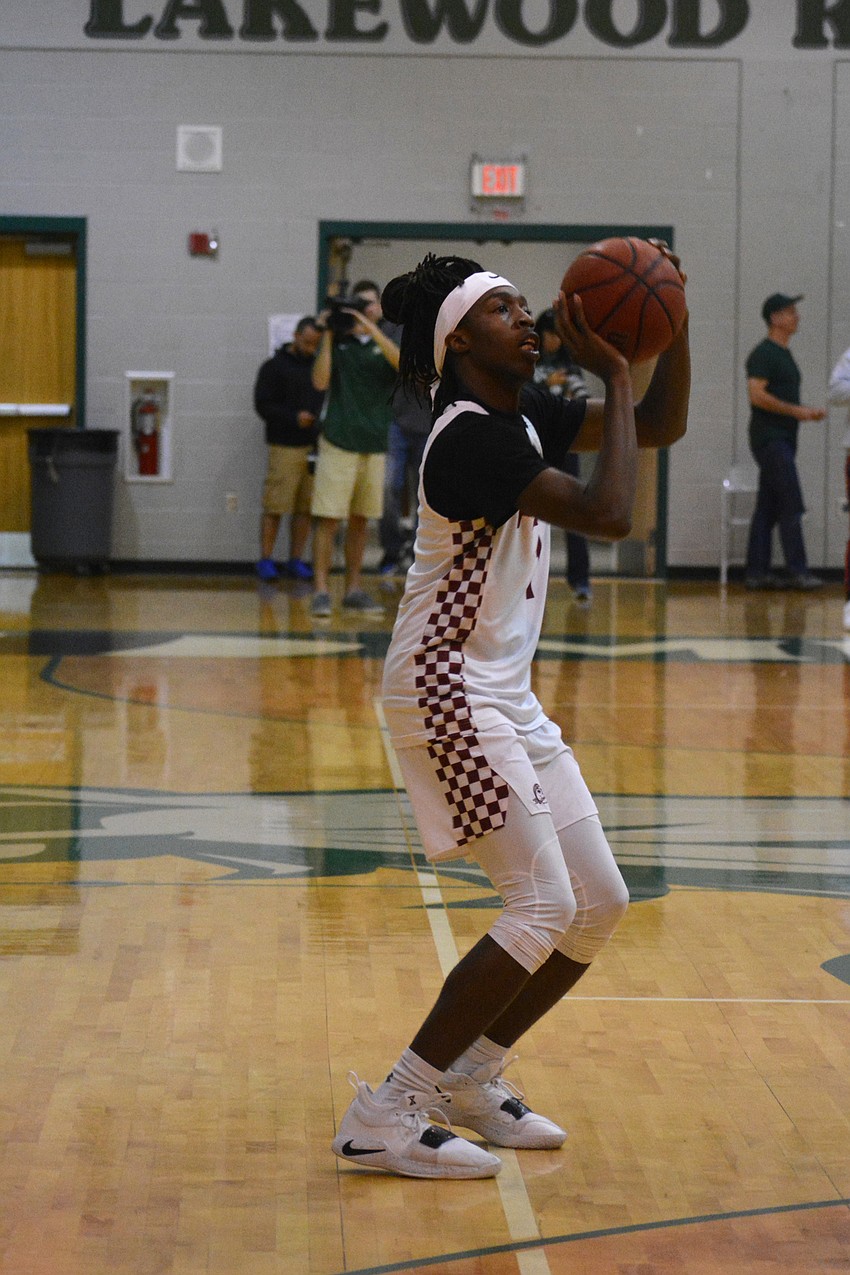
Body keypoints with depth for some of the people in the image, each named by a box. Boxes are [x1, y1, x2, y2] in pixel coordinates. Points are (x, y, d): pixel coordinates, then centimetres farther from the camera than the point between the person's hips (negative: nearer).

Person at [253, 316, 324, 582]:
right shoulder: (275, 367, 1)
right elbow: (263, 405, -5)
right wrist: (294, 418, -17)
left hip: (315, 447, 5)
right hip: (285, 447, -5)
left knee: (305, 508, 4)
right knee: (275, 506, -5)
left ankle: (296, 560, 11)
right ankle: (266, 560, 0)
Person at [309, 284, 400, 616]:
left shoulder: (384, 344, 9)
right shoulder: (338, 342, 4)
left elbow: (402, 364, -12)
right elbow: (320, 381, -7)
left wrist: (370, 328, -19)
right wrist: (329, 335, -11)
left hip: (374, 443, 3)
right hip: (339, 440, -3)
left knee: (360, 519, 10)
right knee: (329, 518, -7)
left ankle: (354, 589, 17)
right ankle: (321, 590, -6)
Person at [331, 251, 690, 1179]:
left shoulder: (526, 417, 10)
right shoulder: (470, 437, -19)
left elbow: (661, 427, 16)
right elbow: (608, 513, -27)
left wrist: (674, 328, 0)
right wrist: (615, 373, -20)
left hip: (506, 695, 10)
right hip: (447, 690, -10)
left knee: (599, 901, 9)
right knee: (543, 905, -14)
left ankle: (470, 1078, 23)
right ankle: (383, 1117, -8)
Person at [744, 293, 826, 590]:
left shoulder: (784, 355, 20)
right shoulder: (763, 354, -10)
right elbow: (757, 395, -20)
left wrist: (809, 412, 10)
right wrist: (797, 411, -17)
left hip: (783, 440, 10)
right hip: (770, 439, -10)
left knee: (767, 509, 8)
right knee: (791, 507, -12)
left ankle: (757, 572, 9)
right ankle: (798, 571, -11)